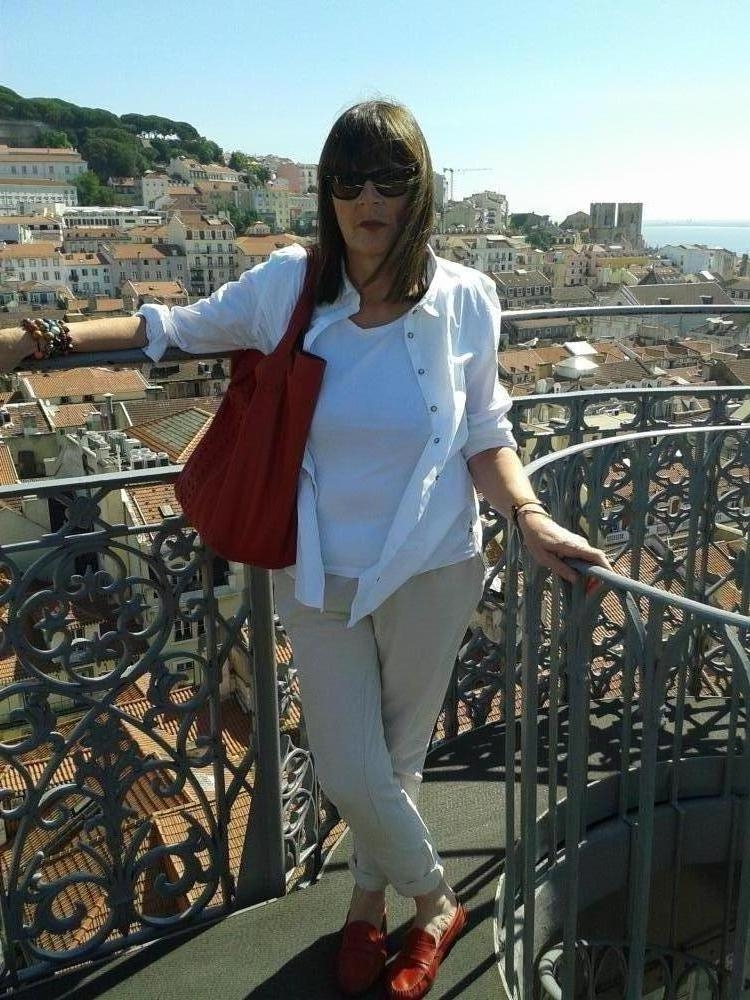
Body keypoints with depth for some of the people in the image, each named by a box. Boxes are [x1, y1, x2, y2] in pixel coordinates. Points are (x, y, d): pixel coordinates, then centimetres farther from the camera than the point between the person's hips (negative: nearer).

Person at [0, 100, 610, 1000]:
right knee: (350, 777, 7)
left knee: (394, 762, 16)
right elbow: (176, 328, 8)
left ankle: (370, 901, 48)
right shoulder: (288, 285, -7)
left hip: (430, 574, 0)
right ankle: (435, 902, 41)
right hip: (319, 579, 1)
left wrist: (530, 518, -17)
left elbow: (485, 436, 0)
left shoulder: (465, 301, -7)